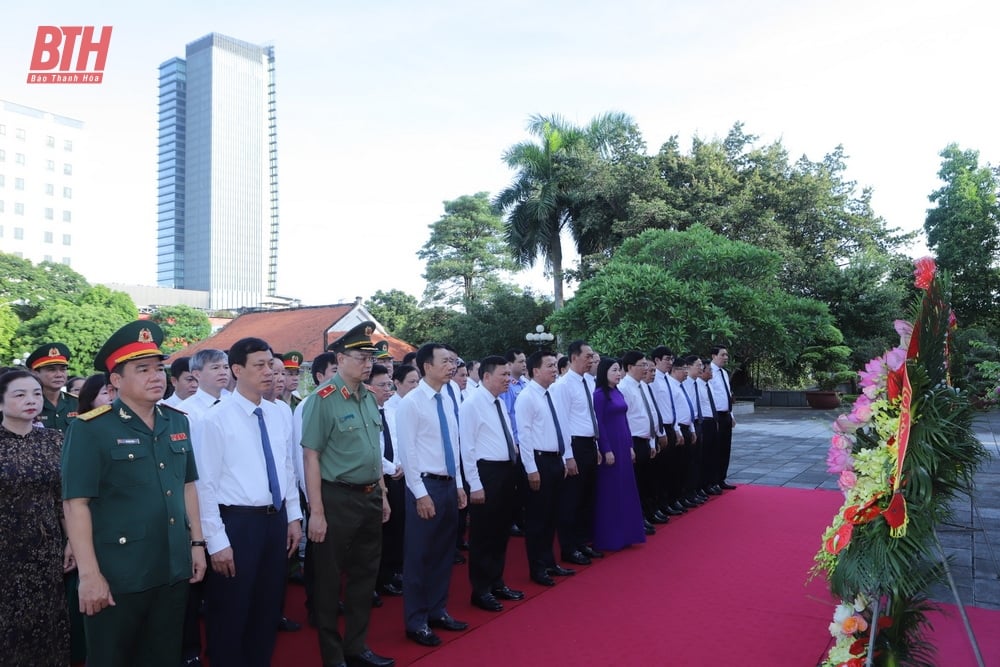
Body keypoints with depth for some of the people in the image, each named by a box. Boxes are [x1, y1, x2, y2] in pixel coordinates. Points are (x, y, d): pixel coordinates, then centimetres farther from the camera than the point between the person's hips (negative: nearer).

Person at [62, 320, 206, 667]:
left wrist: (197, 542, 10)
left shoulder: (177, 422, 5)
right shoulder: (90, 429, -13)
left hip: (174, 571, 5)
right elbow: (76, 504, -15)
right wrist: (89, 574, -17)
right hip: (117, 576, -5)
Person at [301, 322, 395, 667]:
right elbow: (311, 456, -17)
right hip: (337, 499, -7)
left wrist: (382, 493, 15)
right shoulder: (323, 399, -15)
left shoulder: (368, 397, 7)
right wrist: (316, 511, -19)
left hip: (370, 497, 8)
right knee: (329, 581, 9)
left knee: (365, 574, 18)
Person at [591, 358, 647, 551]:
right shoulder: (599, 394, -11)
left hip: (623, 446, 8)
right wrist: (606, 450, -16)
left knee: (626, 489, 12)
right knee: (610, 492, 0)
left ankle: (624, 535, 23)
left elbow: (624, 420, 15)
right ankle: (608, 538, 11)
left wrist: (630, 446, 13)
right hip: (609, 446, -8)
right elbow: (599, 424, -14)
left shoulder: (618, 393, 12)